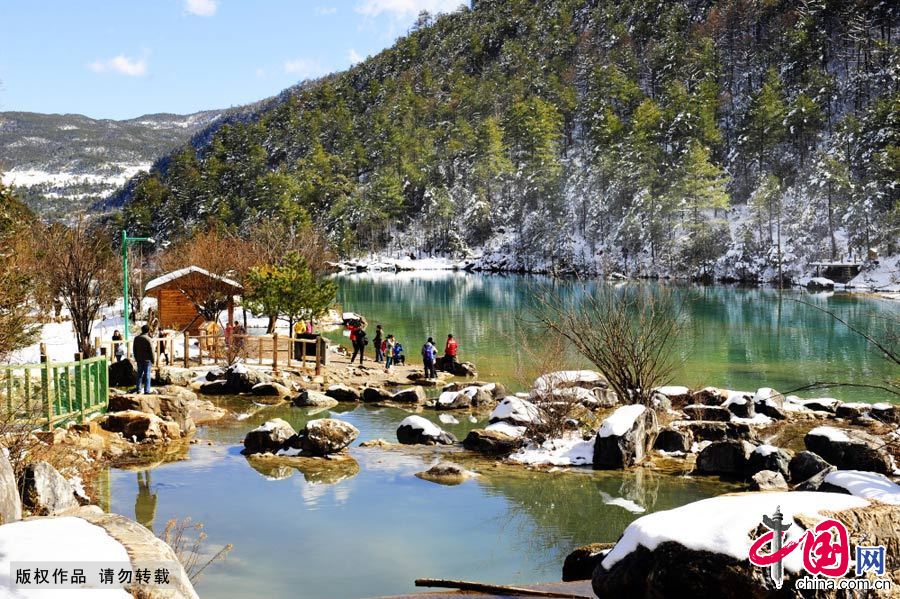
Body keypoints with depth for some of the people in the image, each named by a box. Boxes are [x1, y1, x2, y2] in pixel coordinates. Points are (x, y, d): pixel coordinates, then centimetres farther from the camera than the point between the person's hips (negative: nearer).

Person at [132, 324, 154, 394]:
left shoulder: (136, 338, 6)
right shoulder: (148, 339, -15)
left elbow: (134, 349, 13)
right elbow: (151, 351, -14)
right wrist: (152, 360, -5)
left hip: (139, 360, 6)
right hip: (147, 360, -6)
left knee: (139, 374, 14)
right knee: (147, 375, -2)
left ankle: (138, 389, 18)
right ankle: (147, 390, -3)